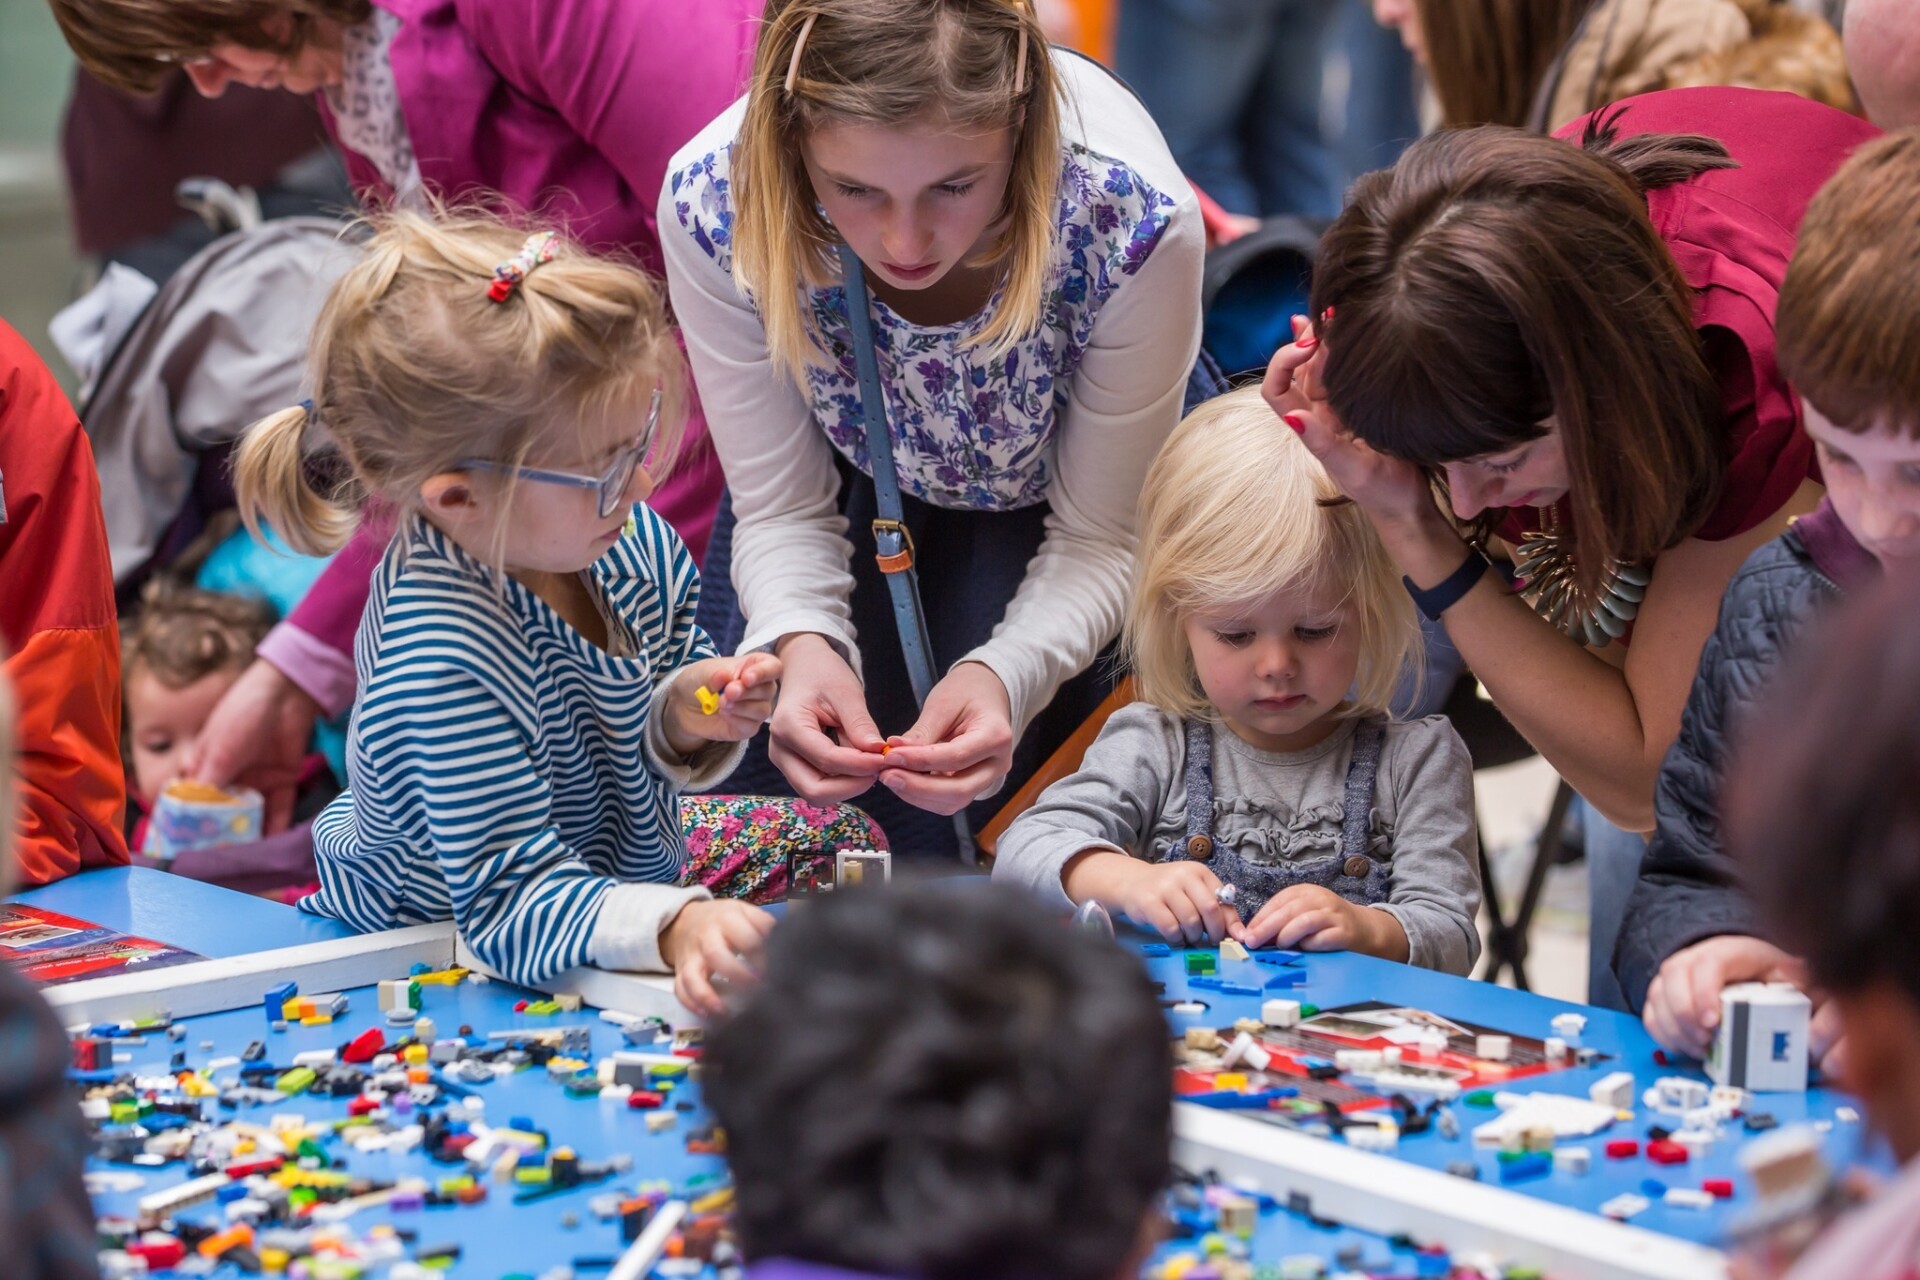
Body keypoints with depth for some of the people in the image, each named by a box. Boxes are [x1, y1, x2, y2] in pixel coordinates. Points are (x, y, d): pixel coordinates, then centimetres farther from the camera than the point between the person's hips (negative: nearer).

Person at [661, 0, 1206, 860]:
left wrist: (1006, 674, -45)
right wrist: (801, 643, -41)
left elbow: (1101, 536, -25)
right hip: (861, 474, 2)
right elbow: (782, 507, -20)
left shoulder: (1132, 215, -40)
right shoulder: (712, 202, -35)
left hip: (1045, 488, -2)